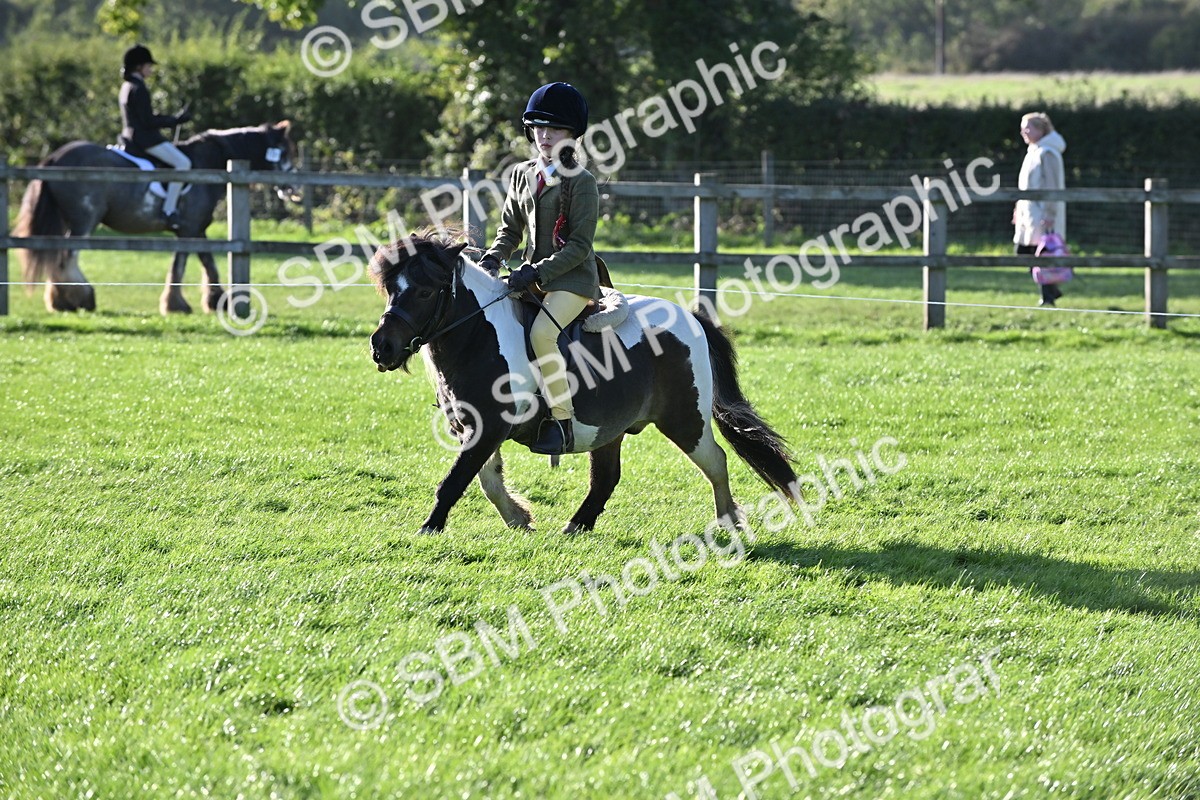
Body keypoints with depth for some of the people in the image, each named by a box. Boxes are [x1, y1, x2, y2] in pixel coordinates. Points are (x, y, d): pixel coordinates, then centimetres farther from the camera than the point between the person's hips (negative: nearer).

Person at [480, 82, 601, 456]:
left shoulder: (581, 183, -10)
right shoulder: (522, 175, 10)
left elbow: (579, 245, -14)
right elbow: (511, 229, 18)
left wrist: (538, 274, -22)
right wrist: (491, 260, -1)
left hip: (573, 278, -8)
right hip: (533, 277, 8)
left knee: (542, 333, -32)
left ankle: (562, 422, -26)